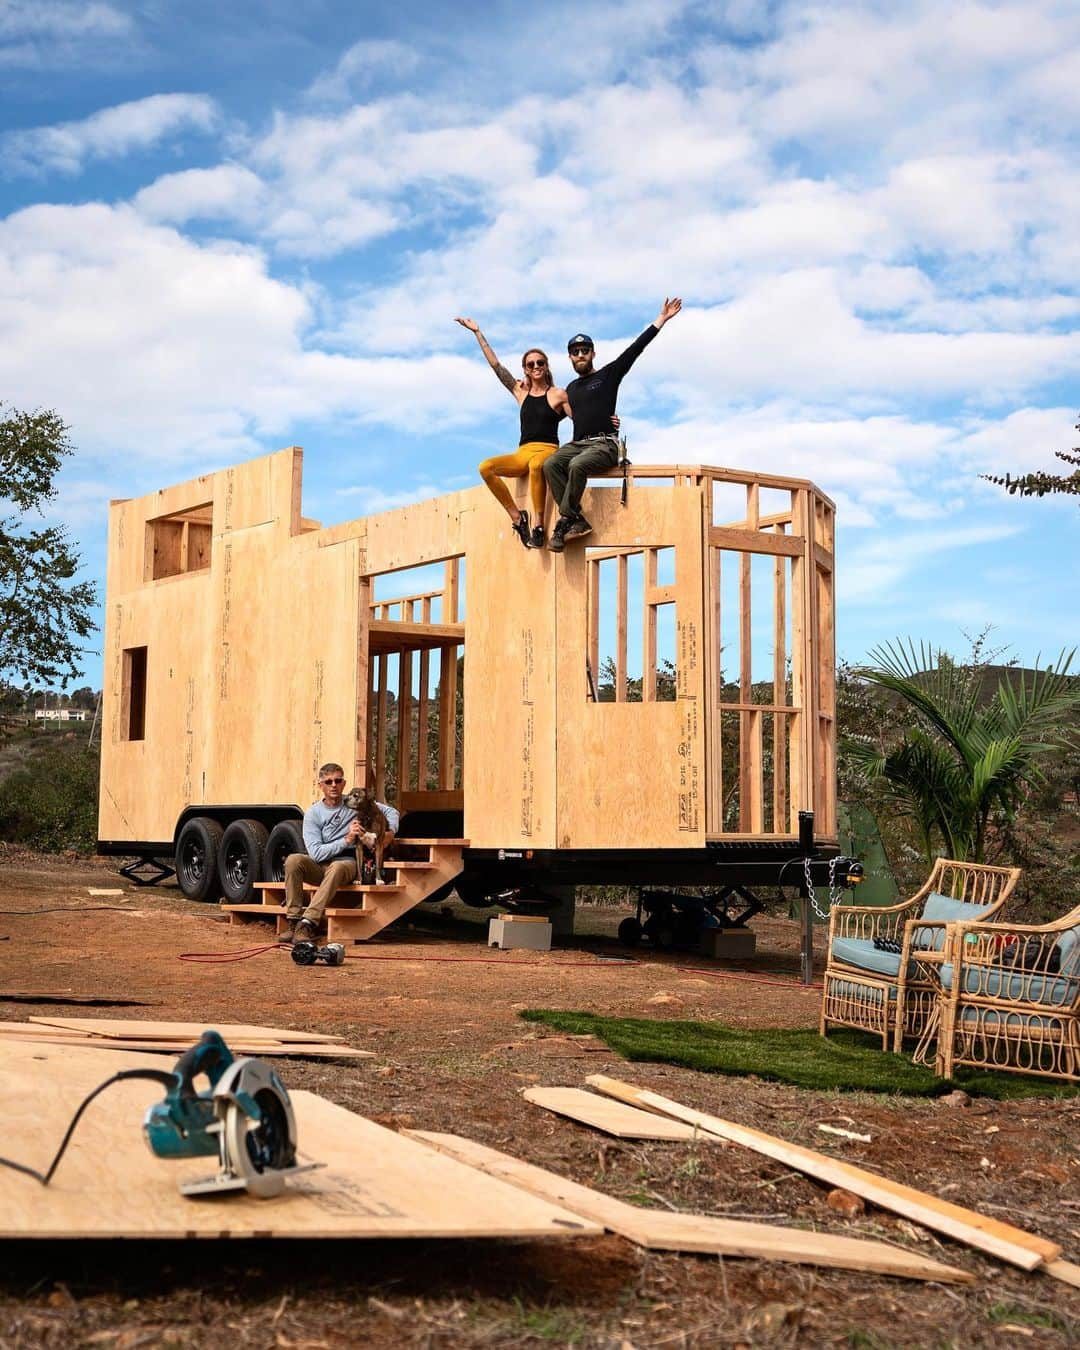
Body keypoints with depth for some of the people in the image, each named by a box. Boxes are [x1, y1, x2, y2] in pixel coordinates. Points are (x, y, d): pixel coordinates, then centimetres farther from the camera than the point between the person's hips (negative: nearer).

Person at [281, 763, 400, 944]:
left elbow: (391, 812, 18)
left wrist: (390, 832, -2)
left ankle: (308, 924, -44)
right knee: (293, 860, -30)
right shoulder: (313, 813, 1)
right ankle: (293, 921, -30)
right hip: (319, 867, 1)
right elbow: (316, 853, -10)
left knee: (337, 868, -38)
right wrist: (347, 839, -16)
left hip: (346, 863, -1)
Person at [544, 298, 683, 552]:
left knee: (577, 465, -36)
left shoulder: (609, 374, 8)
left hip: (603, 445, -5)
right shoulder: (571, 388, 24)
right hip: (576, 444, 5)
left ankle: (565, 522, -29)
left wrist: (661, 320, -5)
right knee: (550, 464, -27)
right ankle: (578, 521, -31)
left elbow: (635, 349, 1)